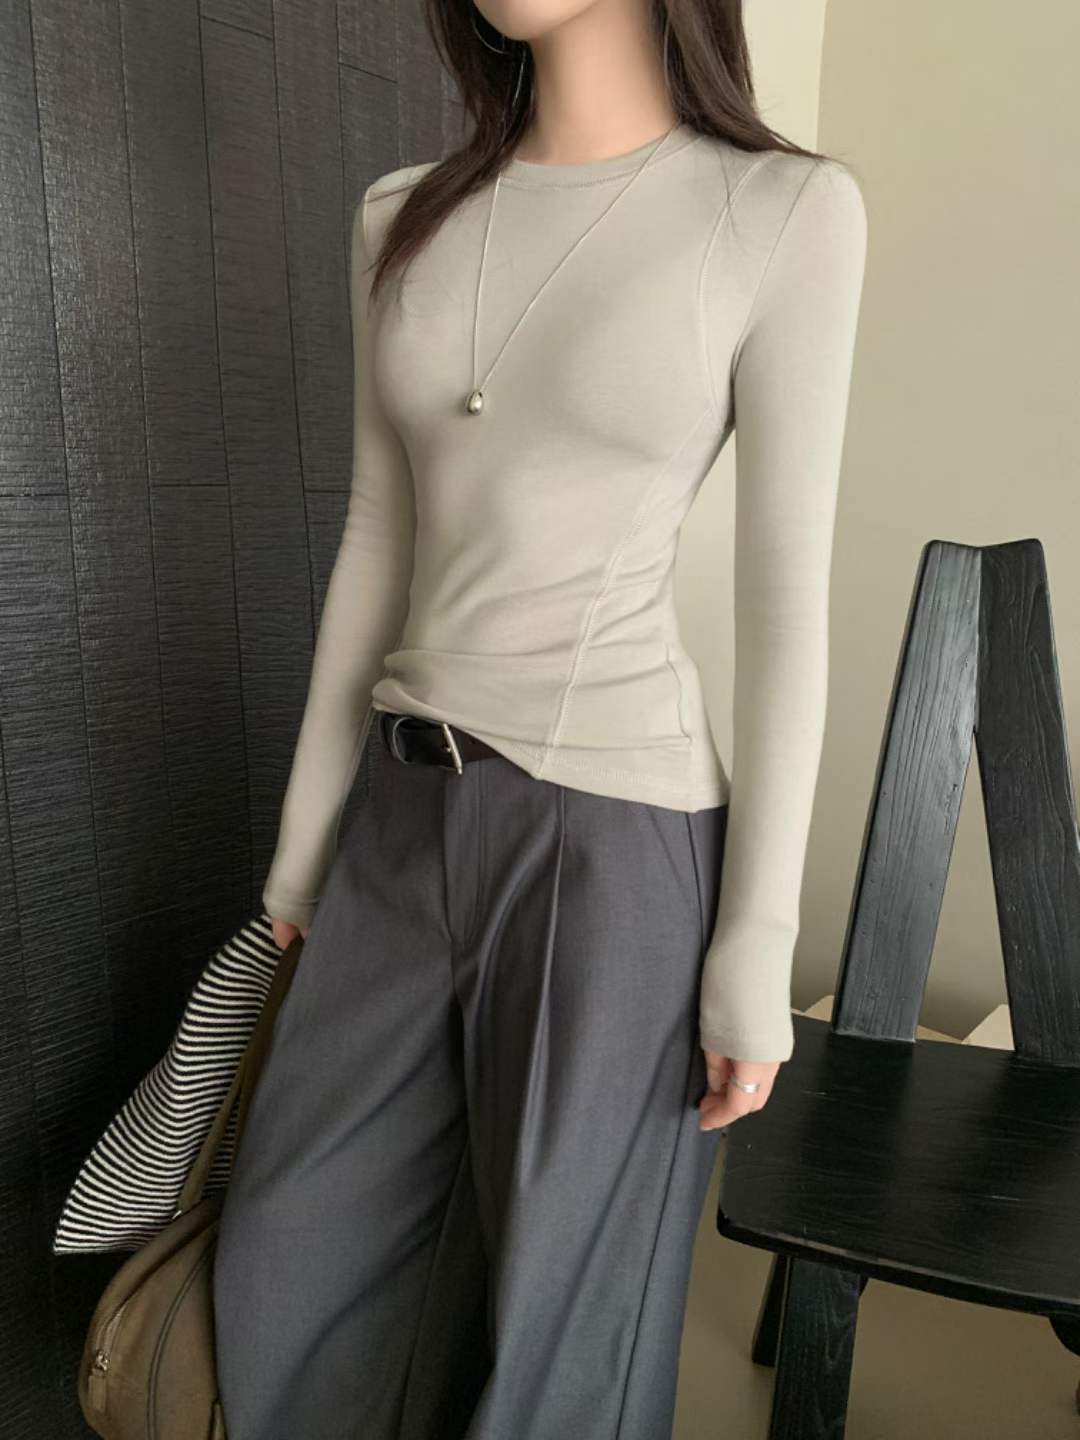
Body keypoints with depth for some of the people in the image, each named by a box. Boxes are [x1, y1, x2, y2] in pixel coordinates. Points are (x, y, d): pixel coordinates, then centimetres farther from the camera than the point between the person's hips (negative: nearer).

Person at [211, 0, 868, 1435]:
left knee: (557, 1311, 14)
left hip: (618, 829, -5)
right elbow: (377, 539, 11)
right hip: (407, 816, 6)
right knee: (285, 1261, 20)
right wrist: (307, 830, 13)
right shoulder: (404, 219, 9)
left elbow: (788, 596, -7)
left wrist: (758, 948, -7)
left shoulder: (788, 211, -5)